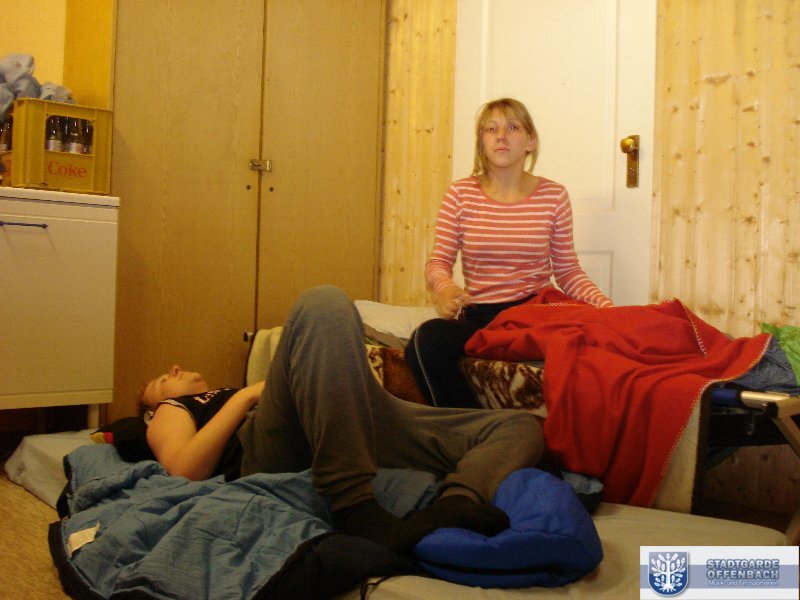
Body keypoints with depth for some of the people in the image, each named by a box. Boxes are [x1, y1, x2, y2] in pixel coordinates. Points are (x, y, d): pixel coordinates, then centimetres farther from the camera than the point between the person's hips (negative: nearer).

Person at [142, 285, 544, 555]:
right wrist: (246, 396, 6)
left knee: (519, 427, -5)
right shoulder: (170, 412, 31)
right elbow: (185, 470, 5)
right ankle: (358, 514, -39)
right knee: (323, 306, -29)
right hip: (274, 457, -6)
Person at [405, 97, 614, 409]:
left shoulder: (553, 196, 5)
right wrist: (444, 287, -21)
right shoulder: (461, 194, 4)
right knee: (426, 339, -32)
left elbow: (568, 271, 8)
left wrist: (606, 305, -9)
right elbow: (438, 261, 3)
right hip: (478, 315, 0)